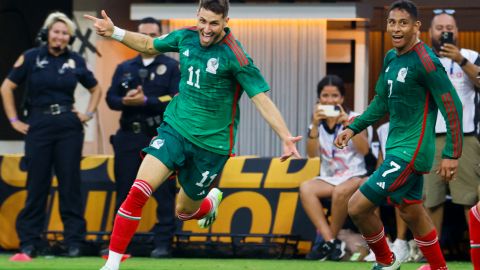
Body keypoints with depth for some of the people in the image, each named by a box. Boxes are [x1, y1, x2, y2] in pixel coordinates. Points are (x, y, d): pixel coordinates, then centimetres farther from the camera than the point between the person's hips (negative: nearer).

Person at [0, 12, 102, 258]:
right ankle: (29, 242, 6)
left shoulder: (76, 61, 7)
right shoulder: (31, 58, 0)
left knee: (70, 183, 2)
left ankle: (74, 241, 6)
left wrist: (89, 113, 9)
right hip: (38, 126, -1)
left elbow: (95, 89, 21)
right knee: (36, 184, 1)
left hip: (69, 127, 1)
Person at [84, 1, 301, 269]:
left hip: (211, 143, -3)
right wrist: (114, 32, 8)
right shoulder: (186, 37, -3)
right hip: (175, 127, 3)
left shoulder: (234, 56, -19)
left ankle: (212, 202, 48)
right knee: (139, 191, -16)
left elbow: (262, 99, -21)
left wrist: (286, 137, -32)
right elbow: (150, 45, 18)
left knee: (185, 211, 11)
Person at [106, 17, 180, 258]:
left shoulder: (172, 67, 4)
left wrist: (146, 101, -19)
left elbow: (176, 100, -9)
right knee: (124, 193, 5)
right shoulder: (124, 68, 15)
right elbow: (111, 98, 7)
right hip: (128, 138, 3)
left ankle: (163, 243, -1)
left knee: (163, 193, -4)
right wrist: (125, 101, -15)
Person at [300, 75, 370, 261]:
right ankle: (330, 241, -31)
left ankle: (330, 241, -19)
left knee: (340, 191, -37)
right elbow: (312, 154, -7)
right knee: (305, 188, -29)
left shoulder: (353, 118, 0)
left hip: (354, 176, -3)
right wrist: (315, 126, -20)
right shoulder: (317, 123, 8)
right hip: (328, 178, 3)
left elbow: (364, 150, -14)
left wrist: (349, 124, -26)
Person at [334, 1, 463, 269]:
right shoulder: (391, 58, 8)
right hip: (398, 147, 9)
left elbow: (452, 105, -18)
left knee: (357, 207, -9)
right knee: (412, 212, 17)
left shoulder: (425, 61, -18)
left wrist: (452, 155, -20)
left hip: (410, 151, -9)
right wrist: (354, 128, 14)